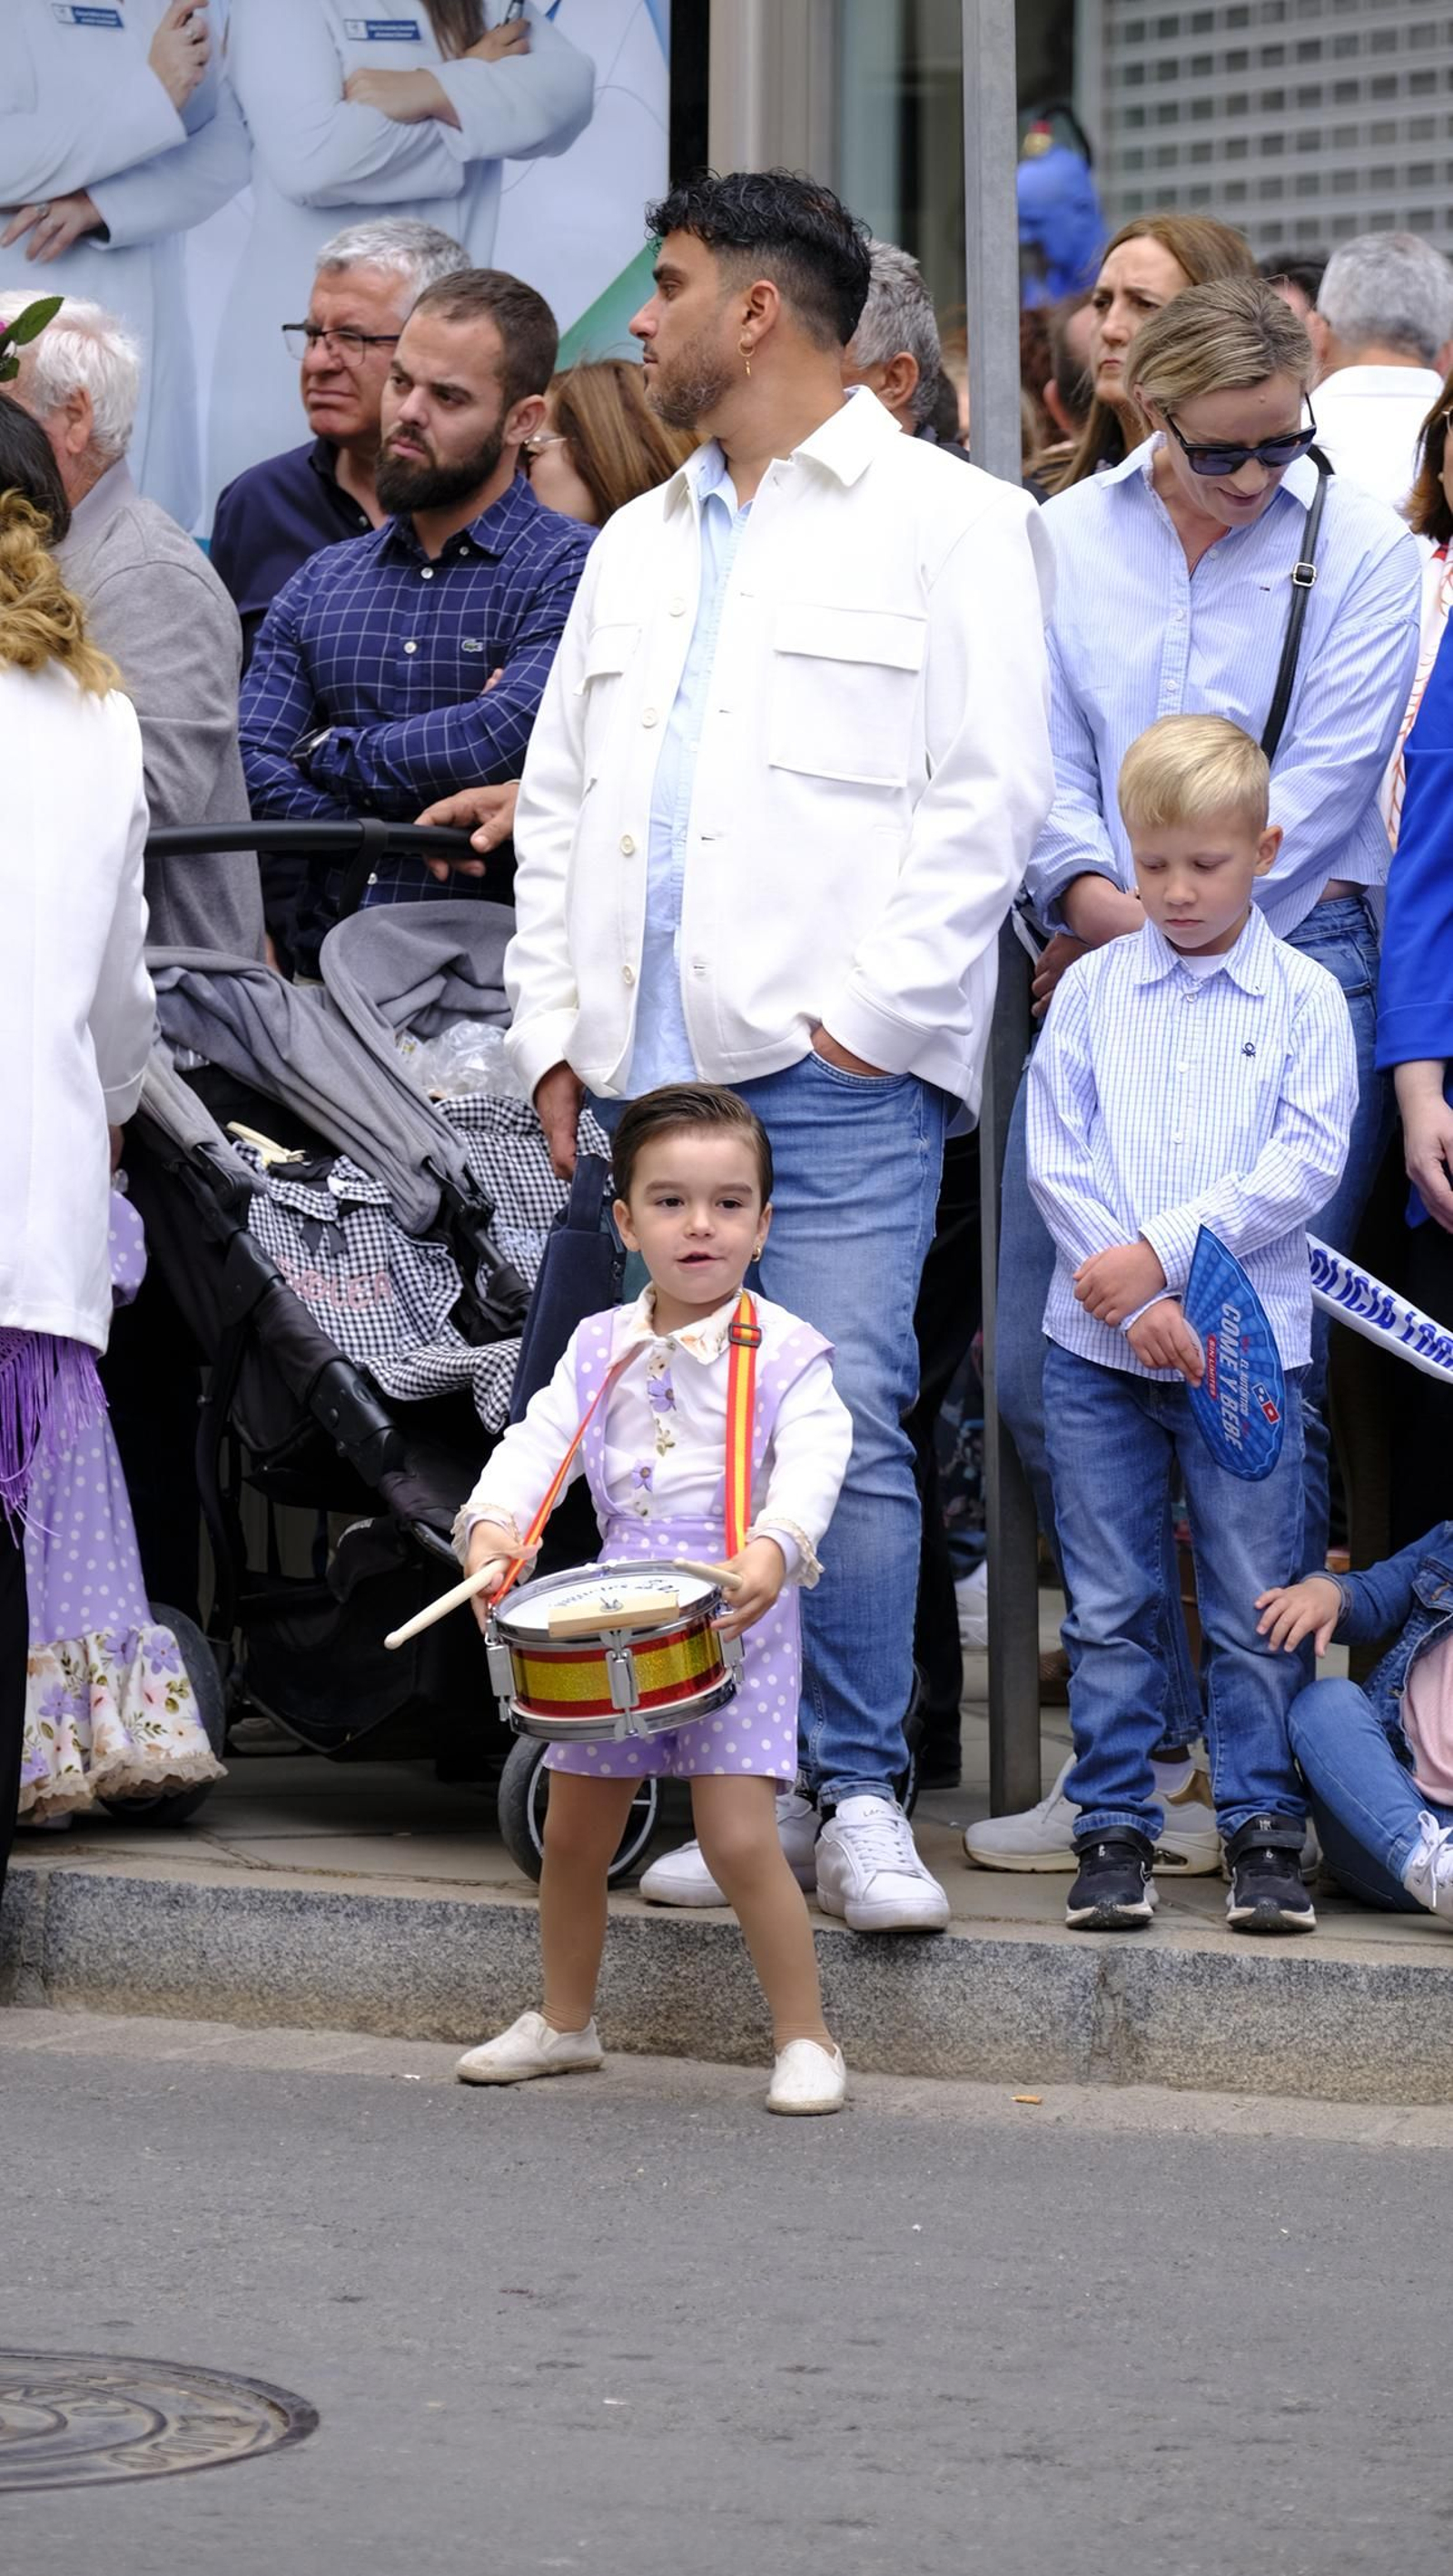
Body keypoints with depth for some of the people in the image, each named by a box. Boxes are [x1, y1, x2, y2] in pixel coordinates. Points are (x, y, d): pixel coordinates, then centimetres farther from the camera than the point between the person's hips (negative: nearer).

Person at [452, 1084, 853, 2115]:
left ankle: (806, 2039, -2)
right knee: (573, 1834, 13)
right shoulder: (602, 1349, 7)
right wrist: (495, 1520, -21)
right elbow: (540, 1438, 0)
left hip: (737, 1616, -5)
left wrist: (774, 1546, -39)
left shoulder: (782, 1350, -7)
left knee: (740, 1837, -16)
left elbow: (814, 1457, -20)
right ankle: (565, 2022, 34)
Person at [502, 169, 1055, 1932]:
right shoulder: (639, 545, 23)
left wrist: (861, 1017, -11)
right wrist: (553, 1031, 11)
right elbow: (557, 805, 23)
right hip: (651, 1075, 6)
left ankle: (860, 1795, -5)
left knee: (841, 1428, -14)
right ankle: (749, 1794, 12)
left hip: (837, 1072, -6)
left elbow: (985, 796, -5)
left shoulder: (945, 520, 2)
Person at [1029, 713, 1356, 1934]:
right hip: (1098, 1342, 2)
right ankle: (1115, 1831, 11)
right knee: (1109, 1606, 5)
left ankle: (1264, 1831, 10)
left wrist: (1163, 1253, -14)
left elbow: (1304, 1166, -6)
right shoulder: (1093, 987, 6)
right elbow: (1055, 1156, 1)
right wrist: (1139, 1304, -9)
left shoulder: (1304, 998, 2)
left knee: (1255, 1607, 2)